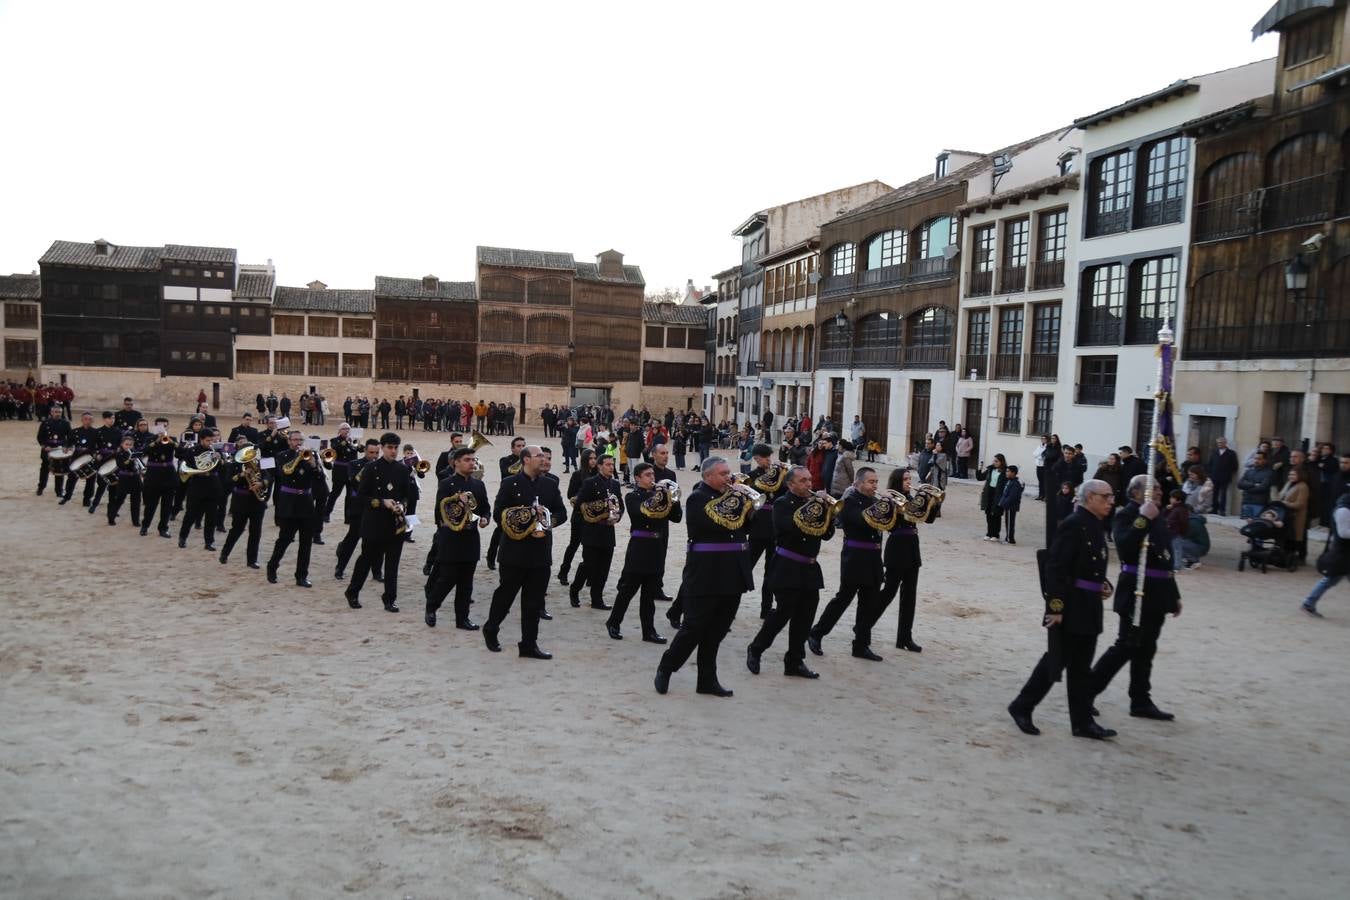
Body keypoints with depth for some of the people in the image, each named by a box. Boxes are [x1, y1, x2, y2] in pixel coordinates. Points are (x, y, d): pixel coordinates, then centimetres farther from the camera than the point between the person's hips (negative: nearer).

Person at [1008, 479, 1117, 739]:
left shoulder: (1095, 526, 12)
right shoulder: (1073, 525, -16)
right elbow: (1054, 567, -21)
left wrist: (1103, 584, 4)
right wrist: (1055, 606, -23)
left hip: (1088, 608, 9)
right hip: (1070, 607, -9)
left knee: (1081, 665, 12)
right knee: (1057, 660, 0)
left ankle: (1083, 722, 18)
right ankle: (1021, 707, 14)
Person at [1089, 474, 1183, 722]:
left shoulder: (1158, 518, 15)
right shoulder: (1126, 515, -10)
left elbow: (1166, 560, 19)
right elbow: (1125, 548, -27)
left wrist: (1174, 595, 19)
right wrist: (1144, 519, -28)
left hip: (1156, 595, 8)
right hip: (1135, 594, -8)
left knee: (1145, 650, 11)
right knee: (1127, 646, -5)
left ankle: (1141, 702, 18)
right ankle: (1087, 691, 6)